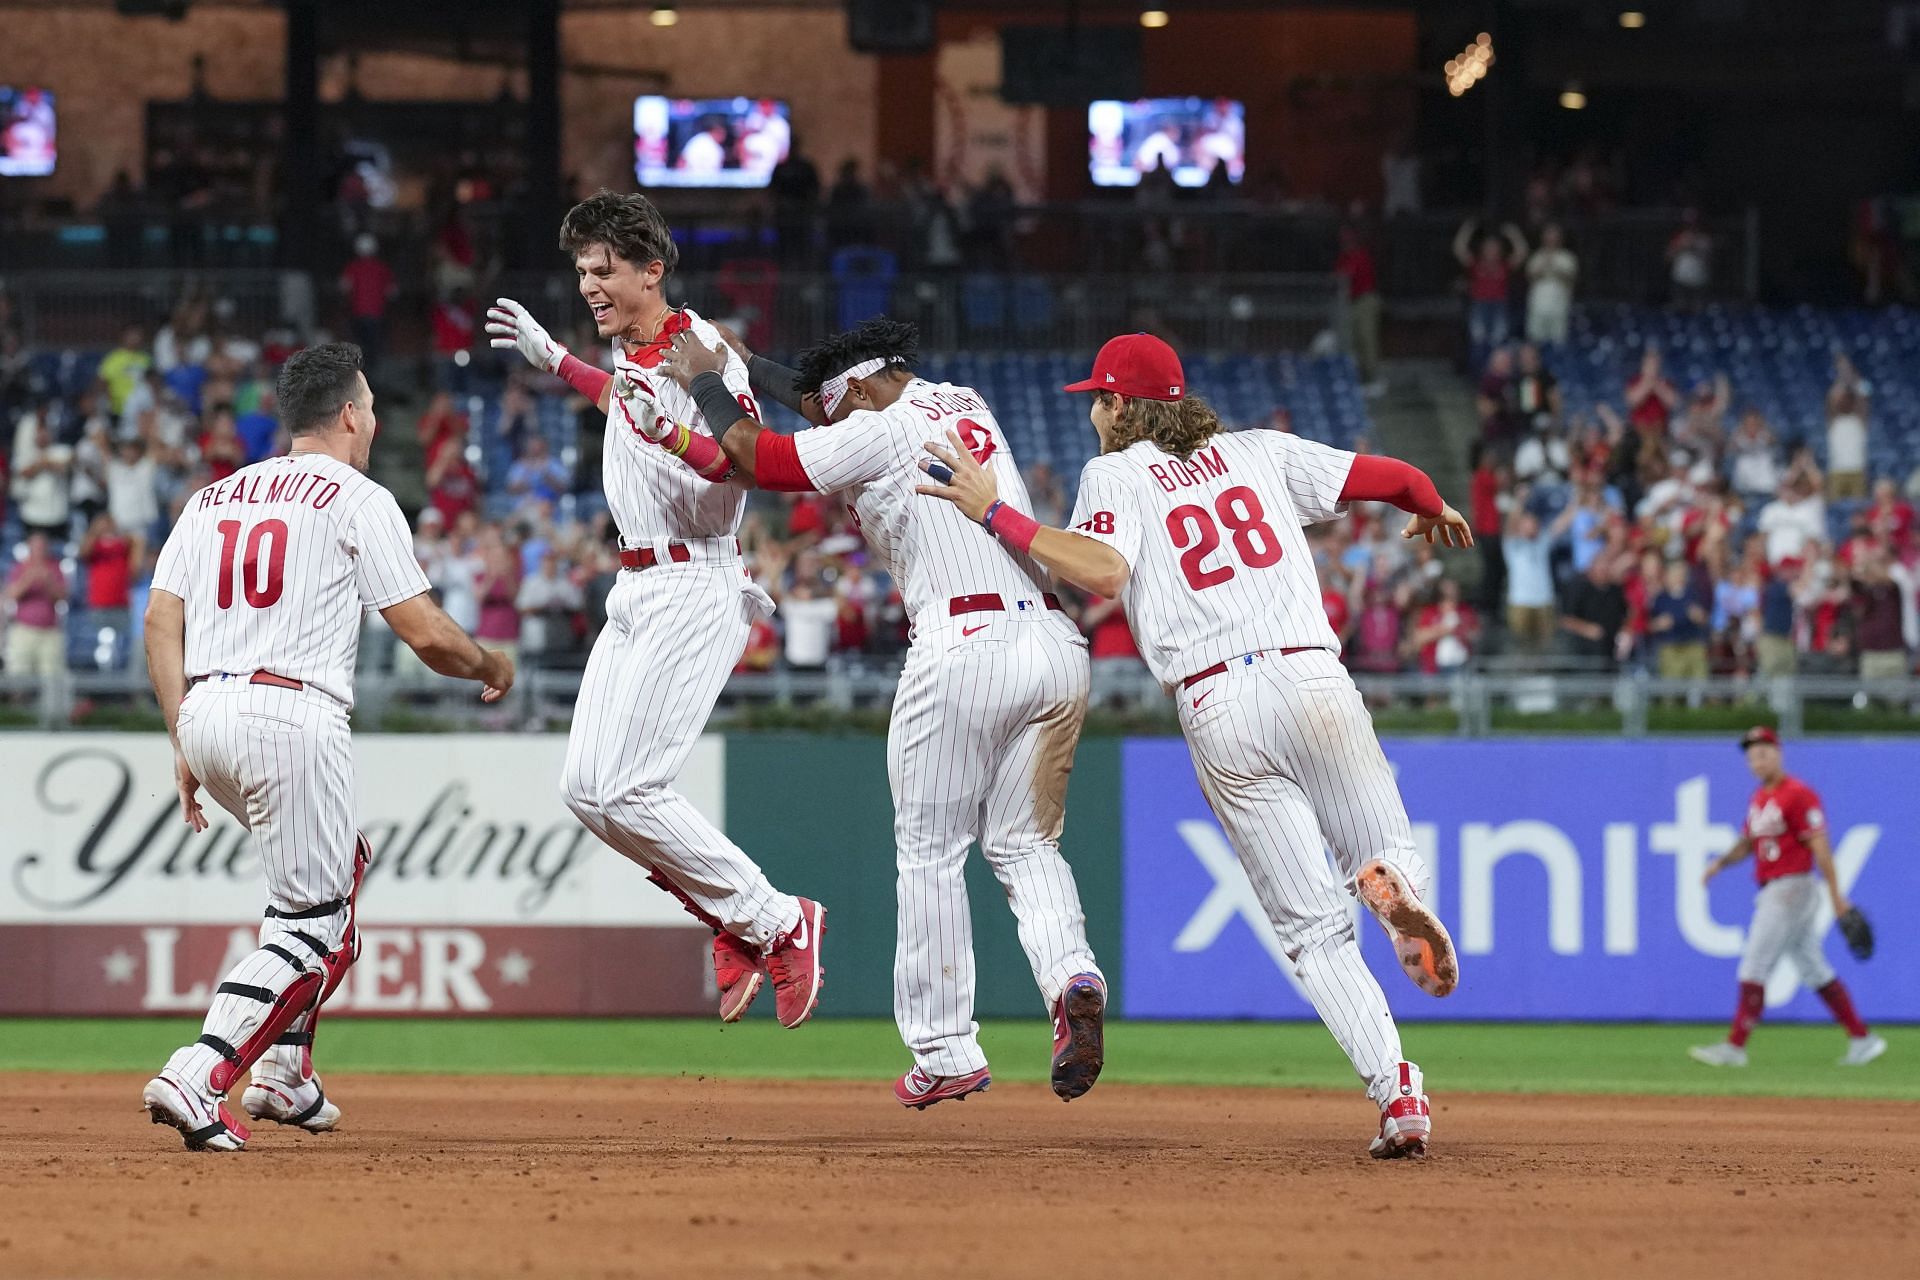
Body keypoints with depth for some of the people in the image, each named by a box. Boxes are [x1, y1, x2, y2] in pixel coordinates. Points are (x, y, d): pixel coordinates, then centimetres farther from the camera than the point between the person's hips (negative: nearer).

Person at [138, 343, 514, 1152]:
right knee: (310, 921, -3)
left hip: (204, 714, 7)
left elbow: (160, 622, 10)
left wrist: (183, 744, 11)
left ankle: (283, 1073, 20)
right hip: (291, 715, -7)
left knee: (340, 863, 27)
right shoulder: (357, 499, 1)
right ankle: (196, 1080, -22)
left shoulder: (215, 498, 19)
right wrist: (490, 668, 16)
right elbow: (425, 634, -4)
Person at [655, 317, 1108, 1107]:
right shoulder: (966, 406, 20)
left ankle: (945, 1052, 5)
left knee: (930, 854, 5)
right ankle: (1071, 977, -14)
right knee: (1025, 842, 14)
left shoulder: (882, 433, -3)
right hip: (1057, 650, 7)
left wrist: (705, 382, 15)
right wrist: (737, 360, 38)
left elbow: (755, 456, -1)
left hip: (965, 651, -7)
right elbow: (829, 397, 35)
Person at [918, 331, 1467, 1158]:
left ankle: (1395, 1090, -16)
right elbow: (1394, 476, 18)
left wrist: (995, 513, -3)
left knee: (1313, 928, 4)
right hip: (1310, 679, 2)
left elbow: (1103, 571, -11)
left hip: (1216, 707, -2)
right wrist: (1435, 511, 40)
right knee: (1384, 854, 15)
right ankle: (1394, 886, -25)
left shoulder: (1116, 475, 9)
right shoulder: (1259, 453, 19)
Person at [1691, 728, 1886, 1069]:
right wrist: (1722, 861, 3)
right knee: (1814, 970, 12)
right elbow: (1748, 842, 22)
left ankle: (1735, 1046, -7)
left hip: (1793, 888, -10)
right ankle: (1862, 1038, 15)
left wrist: (1836, 893, -18)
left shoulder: (1798, 795, -12)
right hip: (1771, 894, 10)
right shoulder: (1759, 798, 16)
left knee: (1754, 967, -9)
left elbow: (1820, 845, -15)